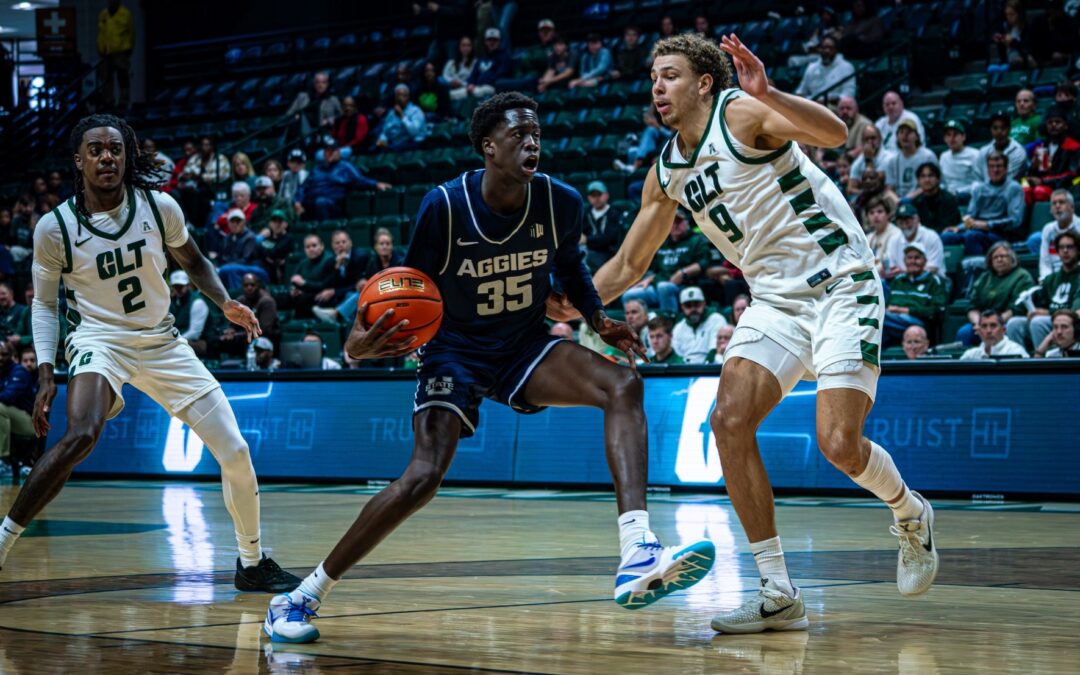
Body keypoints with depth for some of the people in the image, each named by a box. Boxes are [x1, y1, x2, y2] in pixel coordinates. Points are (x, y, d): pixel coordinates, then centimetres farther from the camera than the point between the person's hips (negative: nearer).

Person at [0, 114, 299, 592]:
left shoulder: (159, 207, -7)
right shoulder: (54, 228, -11)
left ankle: (252, 563, 21)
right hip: (99, 339, -4)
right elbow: (44, 303, 1)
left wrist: (226, 303, -5)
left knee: (236, 452, 0)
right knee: (81, 436, -35)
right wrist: (45, 376, -8)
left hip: (162, 343, 4)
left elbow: (191, 259, 12)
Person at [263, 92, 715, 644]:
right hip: (455, 350, -4)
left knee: (622, 386, -23)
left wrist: (600, 321, -4)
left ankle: (637, 558, -35)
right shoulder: (445, 205, -20)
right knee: (423, 477, -20)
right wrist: (362, 342, -31)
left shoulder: (561, 203, -9)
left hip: (524, 345, 4)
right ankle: (301, 597, -6)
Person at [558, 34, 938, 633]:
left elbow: (834, 133, -29)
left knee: (839, 443, -18)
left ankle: (911, 516, 18)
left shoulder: (741, 113, -11)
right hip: (775, 299, 7)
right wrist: (567, 306, 8)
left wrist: (767, 94, -44)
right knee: (729, 421, -14)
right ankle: (778, 596, -7)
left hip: (840, 285, -7)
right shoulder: (667, 172, 10)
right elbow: (628, 265, 21)